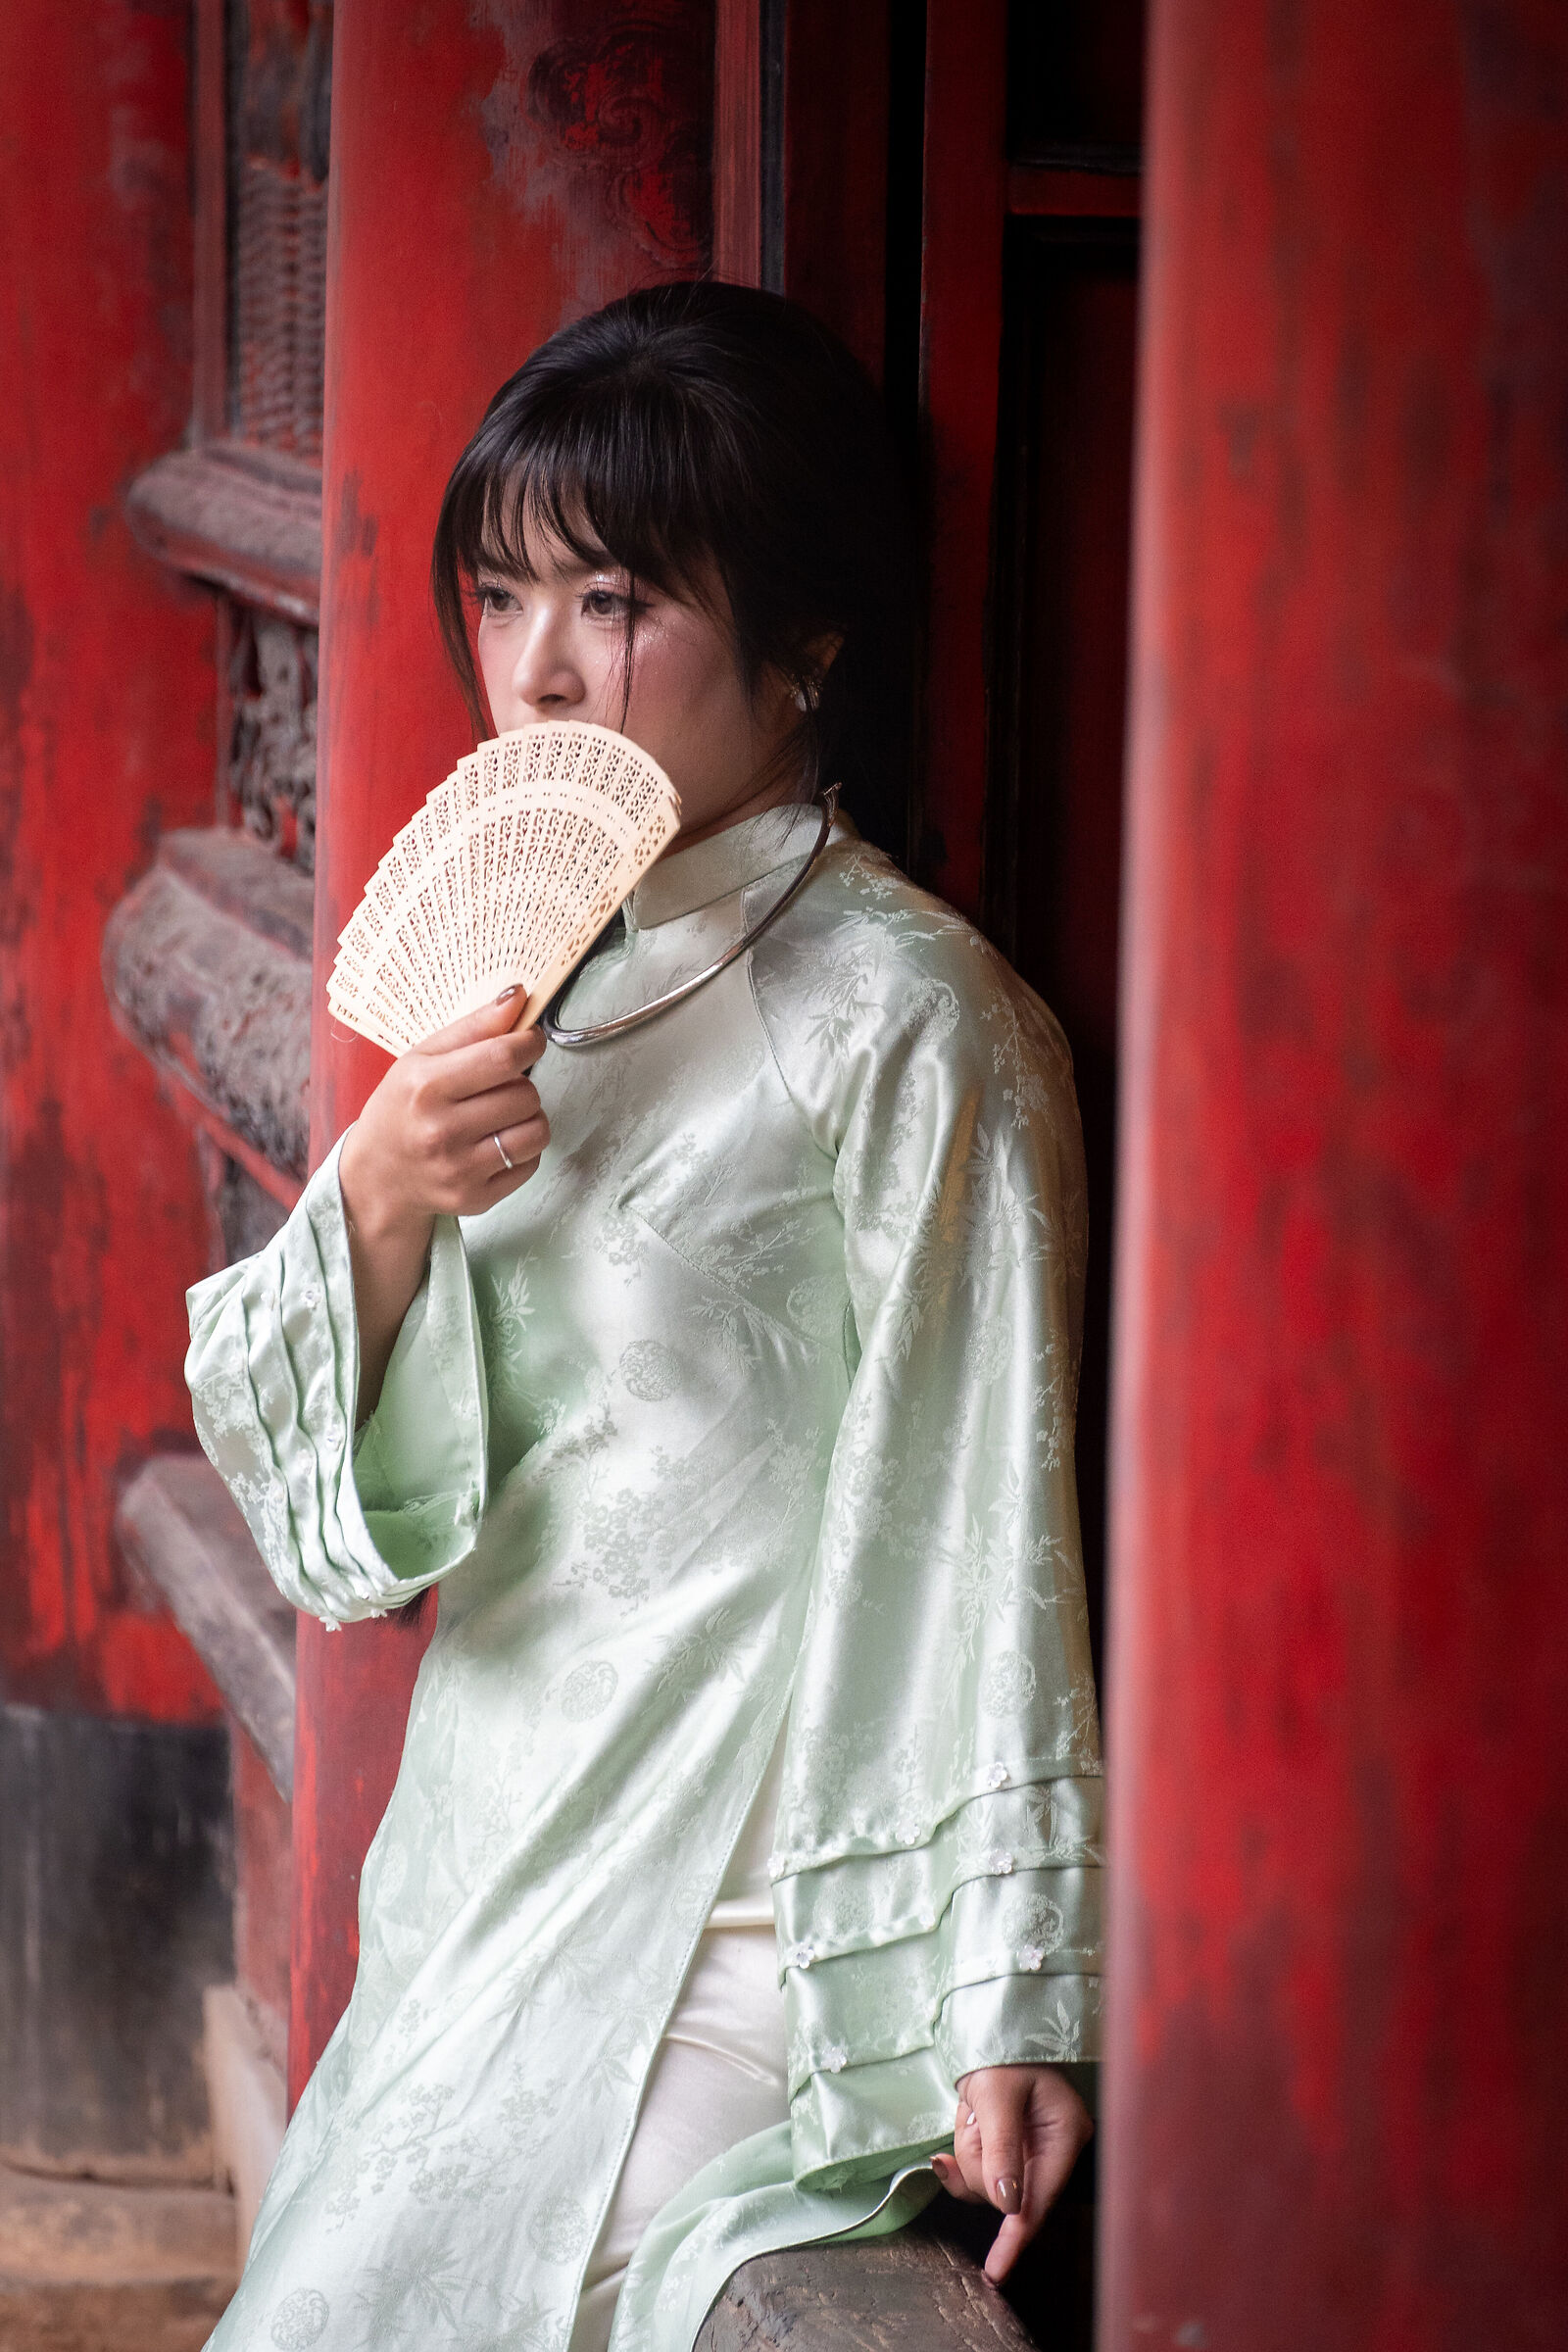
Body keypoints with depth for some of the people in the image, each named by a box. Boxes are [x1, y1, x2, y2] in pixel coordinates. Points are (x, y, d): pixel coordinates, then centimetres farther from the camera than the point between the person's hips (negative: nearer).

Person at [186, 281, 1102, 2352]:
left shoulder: (907, 1019, -12)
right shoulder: (536, 979, 10)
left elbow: (980, 1520, -13)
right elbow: (297, 1471, 9)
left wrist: (1005, 2007, -13)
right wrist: (379, 1197, -12)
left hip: (729, 1939, -7)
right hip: (499, 1869, 7)